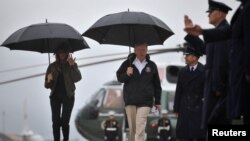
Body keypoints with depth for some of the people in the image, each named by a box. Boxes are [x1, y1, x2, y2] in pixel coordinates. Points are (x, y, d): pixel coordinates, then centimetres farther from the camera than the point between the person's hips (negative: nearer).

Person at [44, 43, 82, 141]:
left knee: (65, 122, -7)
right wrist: (49, 80, -19)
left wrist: (73, 66, -30)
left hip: (68, 96, -2)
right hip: (55, 96, 2)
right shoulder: (52, 66, 5)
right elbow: (47, 85, 5)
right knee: (56, 121, -4)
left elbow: (77, 78, -17)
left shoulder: (71, 66, 1)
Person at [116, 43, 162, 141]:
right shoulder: (128, 63, 4)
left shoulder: (151, 65, 6)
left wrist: (157, 101, 13)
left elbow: (157, 84, 13)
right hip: (130, 100, 1)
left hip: (145, 101, -1)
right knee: (132, 127, 8)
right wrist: (126, 74, -17)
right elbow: (119, 77, 5)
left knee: (140, 127, -13)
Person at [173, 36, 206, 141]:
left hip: (199, 109, -4)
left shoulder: (204, 71, -2)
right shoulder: (183, 72, 11)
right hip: (185, 109, 4)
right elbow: (178, 92, 11)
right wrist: (176, 109, 7)